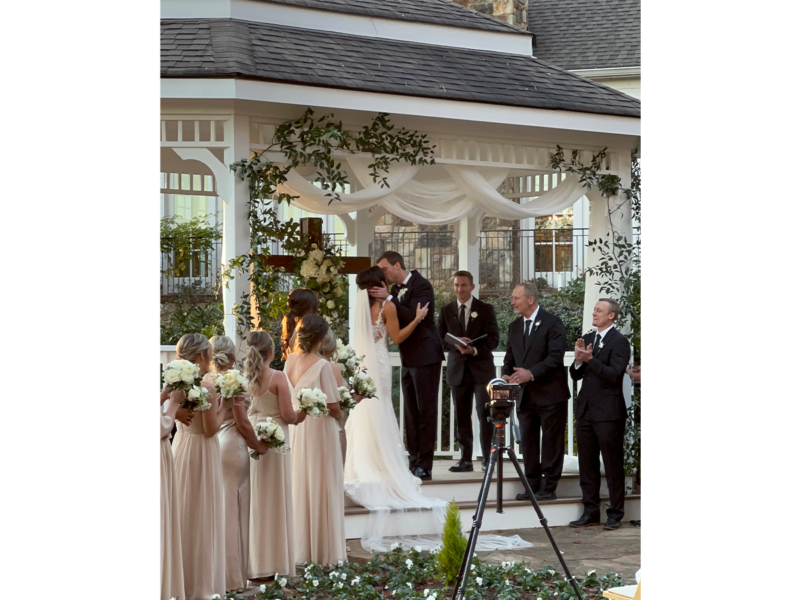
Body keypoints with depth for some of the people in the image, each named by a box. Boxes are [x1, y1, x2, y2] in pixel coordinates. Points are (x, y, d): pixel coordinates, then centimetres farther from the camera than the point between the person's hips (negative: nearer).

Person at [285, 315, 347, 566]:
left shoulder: (289, 361, -1)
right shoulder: (321, 365, -18)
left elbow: (288, 398, 6)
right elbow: (333, 406, -17)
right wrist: (339, 416, 3)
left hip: (296, 430, 6)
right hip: (320, 430, -6)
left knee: (299, 486, 15)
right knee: (322, 487, 5)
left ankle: (301, 548, 23)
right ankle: (325, 549, 14)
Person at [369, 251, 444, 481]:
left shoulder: (422, 286, -13)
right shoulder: (395, 289, 11)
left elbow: (413, 317, -24)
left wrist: (388, 298, -25)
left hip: (425, 356, -8)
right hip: (408, 358, 8)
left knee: (425, 411, -4)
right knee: (411, 412, 11)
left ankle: (424, 466, -2)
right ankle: (413, 461, 18)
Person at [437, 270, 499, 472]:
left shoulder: (486, 309, 3)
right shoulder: (446, 310, 10)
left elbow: (494, 338, -3)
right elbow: (441, 338, 6)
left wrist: (475, 350, -19)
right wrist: (456, 344, -15)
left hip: (481, 367, -2)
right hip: (457, 370, 2)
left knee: (485, 414, -4)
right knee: (461, 416, 3)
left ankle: (487, 458, 4)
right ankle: (465, 459, 8)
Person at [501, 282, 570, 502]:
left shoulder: (552, 323, -7)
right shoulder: (514, 327, 14)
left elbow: (556, 357, -16)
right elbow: (510, 358, 16)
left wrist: (531, 373, -24)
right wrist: (507, 376, -4)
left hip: (549, 393, -6)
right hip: (525, 395, 6)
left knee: (551, 442, 0)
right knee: (528, 442, 8)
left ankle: (548, 488, 6)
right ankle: (533, 486, 15)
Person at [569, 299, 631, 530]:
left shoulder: (619, 342, -9)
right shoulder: (587, 338, 12)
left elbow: (614, 374, -20)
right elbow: (576, 375, 12)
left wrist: (590, 359, -25)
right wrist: (578, 360, -8)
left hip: (608, 413, -7)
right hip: (586, 410, 7)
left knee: (613, 465, 2)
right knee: (587, 464, 11)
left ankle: (615, 514, 10)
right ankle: (590, 511, 20)